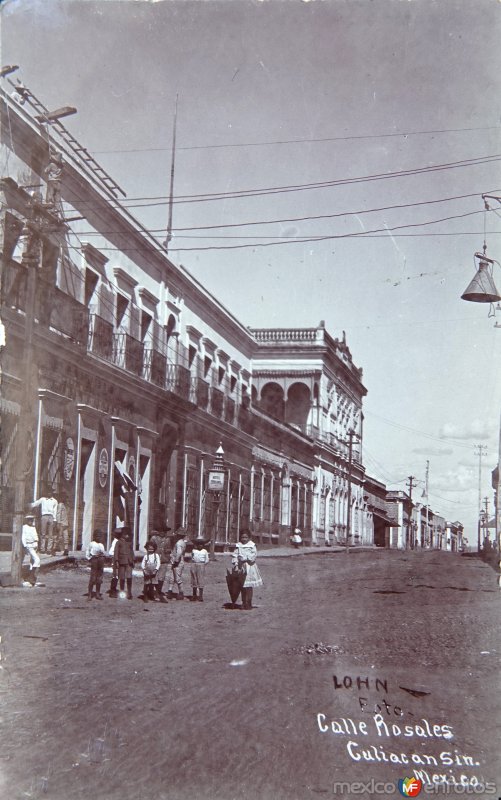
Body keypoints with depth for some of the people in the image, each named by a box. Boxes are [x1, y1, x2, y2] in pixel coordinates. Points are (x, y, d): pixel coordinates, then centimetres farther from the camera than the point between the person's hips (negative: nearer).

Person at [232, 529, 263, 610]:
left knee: (249, 586, -4)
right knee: (242, 587, 6)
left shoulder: (252, 546, 0)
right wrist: (235, 563, -6)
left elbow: (254, 555, -9)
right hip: (241, 567, 3)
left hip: (249, 567, -3)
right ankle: (244, 603, 13)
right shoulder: (238, 546, 10)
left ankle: (249, 603, 1)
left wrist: (245, 559, -16)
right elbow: (235, 555, 8)